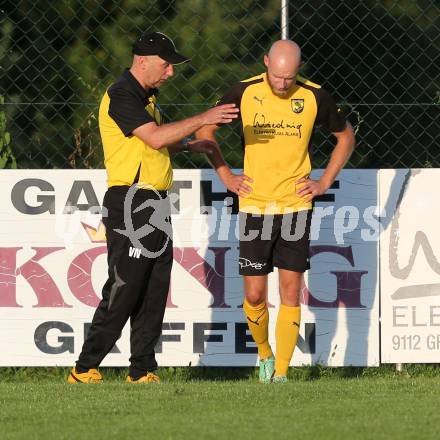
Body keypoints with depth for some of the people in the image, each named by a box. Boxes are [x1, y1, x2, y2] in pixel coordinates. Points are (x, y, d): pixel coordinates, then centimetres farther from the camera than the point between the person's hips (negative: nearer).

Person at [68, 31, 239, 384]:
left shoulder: (148, 96, 18)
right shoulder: (121, 96, -12)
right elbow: (154, 137, -23)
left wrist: (189, 145, 12)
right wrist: (203, 119, -21)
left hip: (156, 203, 10)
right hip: (130, 204, -10)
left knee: (155, 292, 7)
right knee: (123, 289, -10)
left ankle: (142, 371, 11)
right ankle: (85, 370, -5)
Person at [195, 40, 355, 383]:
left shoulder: (314, 97, -4)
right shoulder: (244, 93, -5)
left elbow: (346, 136, 13)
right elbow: (205, 130, 10)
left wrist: (325, 182, 5)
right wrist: (226, 176, 4)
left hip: (296, 206, 0)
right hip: (254, 206, 0)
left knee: (291, 291, -3)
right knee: (254, 296, -1)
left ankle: (281, 373, 2)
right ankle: (265, 353, 26)